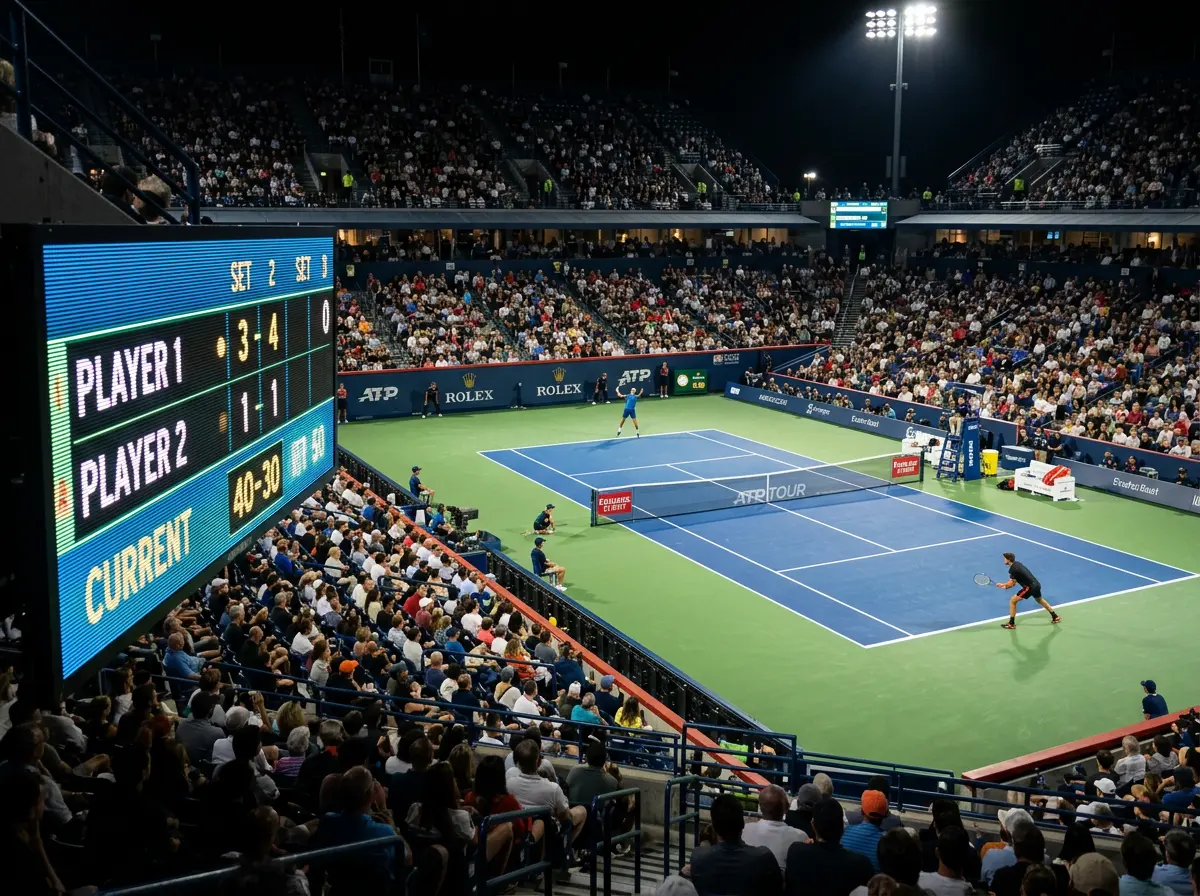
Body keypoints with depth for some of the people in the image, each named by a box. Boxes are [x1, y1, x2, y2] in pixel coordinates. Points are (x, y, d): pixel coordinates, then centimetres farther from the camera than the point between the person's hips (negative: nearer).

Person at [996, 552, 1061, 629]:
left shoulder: (1013, 569, -16)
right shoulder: (1017, 564, 11)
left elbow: (1012, 583, -10)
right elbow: (1014, 581, 18)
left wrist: (1002, 585, 6)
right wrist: (1005, 585, 7)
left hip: (1030, 587, -9)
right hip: (1036, 584, 9)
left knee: (1012, 601, -3)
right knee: (1040, 600, 36)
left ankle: (1011, 623, 3)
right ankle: (1055, 617, 50)